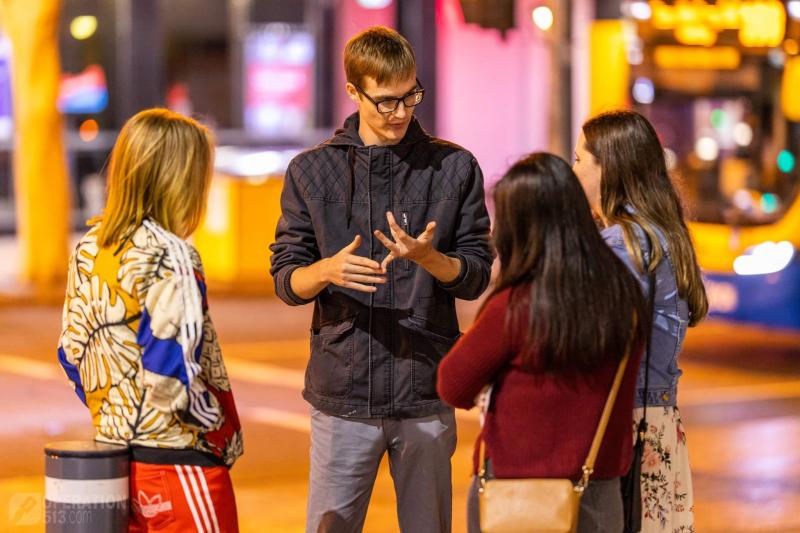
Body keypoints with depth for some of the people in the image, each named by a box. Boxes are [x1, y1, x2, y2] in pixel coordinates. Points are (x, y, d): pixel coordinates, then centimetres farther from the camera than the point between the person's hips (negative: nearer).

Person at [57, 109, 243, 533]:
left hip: (114, 451, 8)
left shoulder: (88, 248, 5)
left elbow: (72, 352, 11)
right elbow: (170, 374, -23)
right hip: (177, 459, -8)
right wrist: (221, 427, -8)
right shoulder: (168, 255, -18)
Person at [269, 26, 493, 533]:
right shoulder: (311, 171, 5)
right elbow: (285, 280, 4)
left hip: (427, 394, 0)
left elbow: (476, 277, 3)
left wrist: (427, 257, -18)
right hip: (342, 395, 0)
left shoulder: (455, 167, 5)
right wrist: (327, 271, -19)